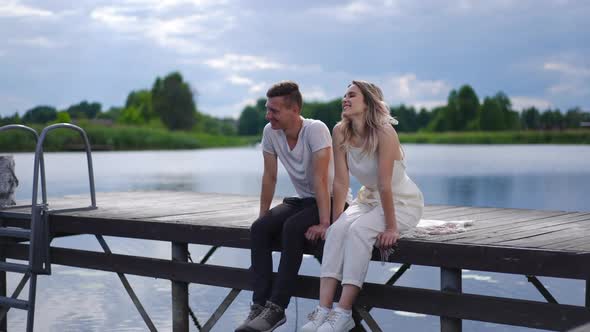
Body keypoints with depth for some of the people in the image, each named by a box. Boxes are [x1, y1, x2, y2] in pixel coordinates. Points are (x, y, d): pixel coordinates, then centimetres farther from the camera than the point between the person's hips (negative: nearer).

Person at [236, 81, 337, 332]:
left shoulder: (316, 130, -23)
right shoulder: (270, 132, -6)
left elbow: (320, 179, -29)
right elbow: (269, 177, 2)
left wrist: (324, 224, -33)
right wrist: (263, 216, 0)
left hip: (331, 200, -6)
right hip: (301, 200, 6)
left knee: (292, 229, -32)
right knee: (259, 229, -17)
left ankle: (277, 308, -27)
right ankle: (260, 304, -18)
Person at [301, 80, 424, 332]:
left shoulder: (384, 133, -25)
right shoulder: (341, 132, -8)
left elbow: (385, 185, -27)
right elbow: (341, 182, -7)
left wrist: (391, 227, -26)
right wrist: (335, 221, -10)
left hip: (404, 202, -5)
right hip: (369, 198, 5)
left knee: (359, 230, -30)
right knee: (338, 230, -23)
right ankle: (324, 308, -28)